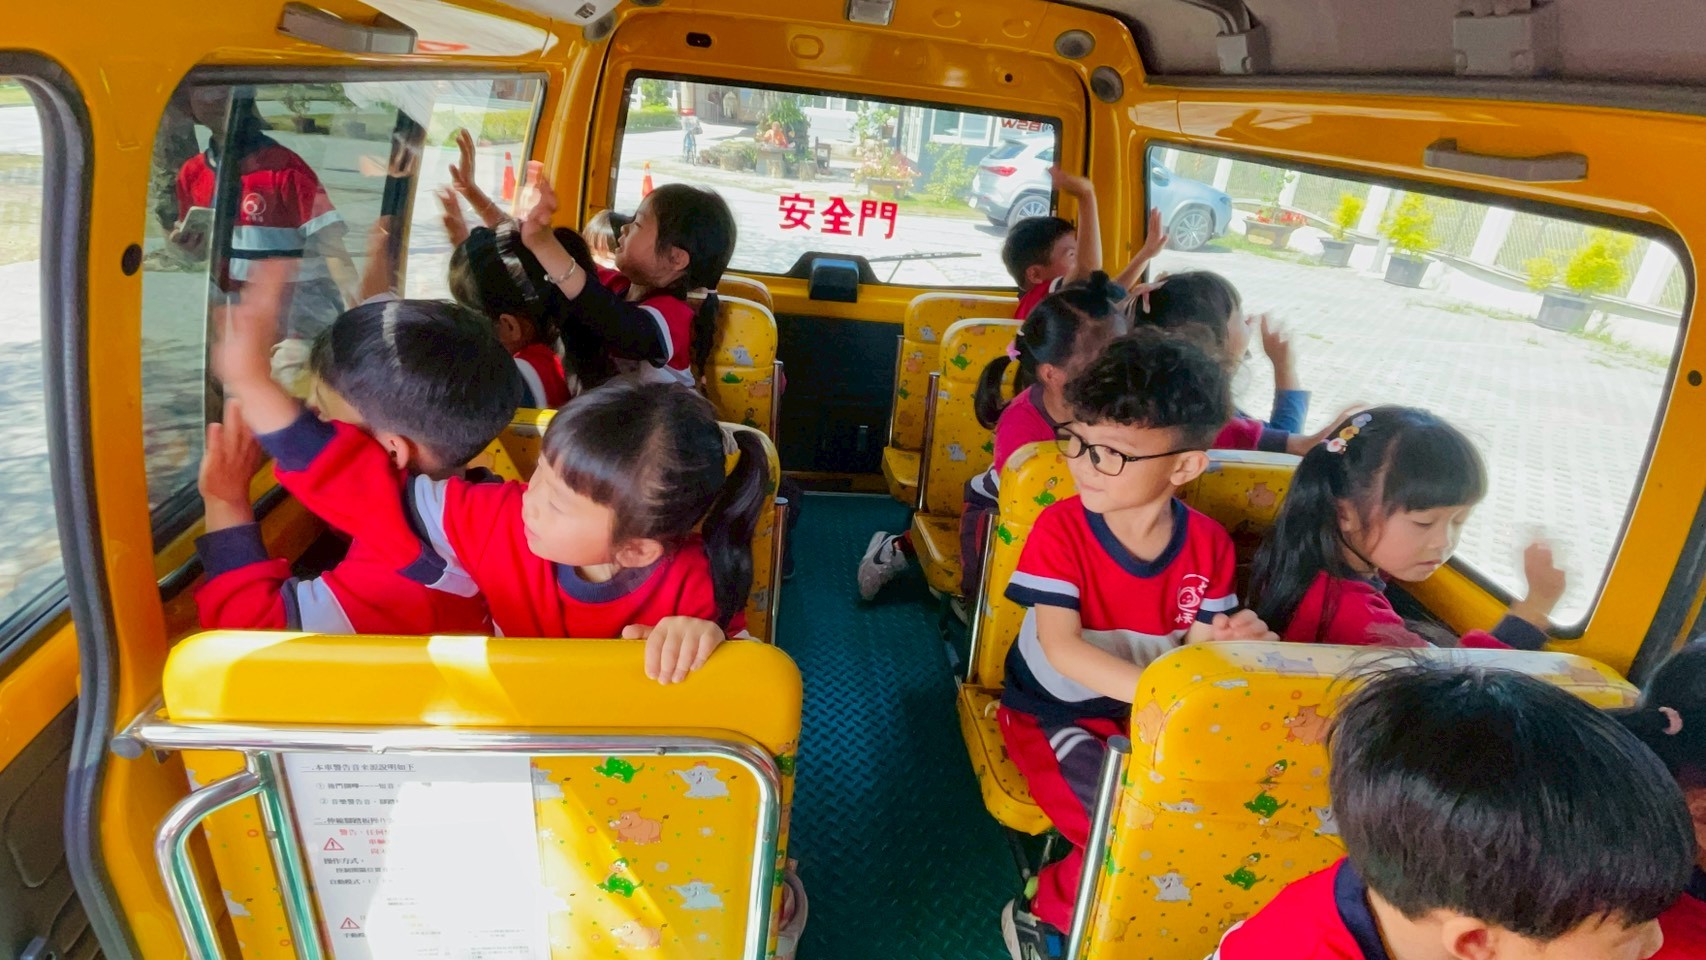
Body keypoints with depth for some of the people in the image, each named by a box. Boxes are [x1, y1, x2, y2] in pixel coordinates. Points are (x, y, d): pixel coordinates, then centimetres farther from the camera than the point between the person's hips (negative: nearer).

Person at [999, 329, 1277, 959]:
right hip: (1053, 712, -4)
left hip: (1147, 717, 4)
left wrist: (1230, 644, -28)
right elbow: (1060, 647, -27)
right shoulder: (1060, 529, -18)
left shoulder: (1207, 543, -7)